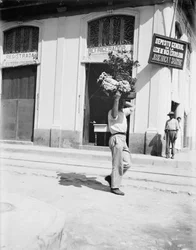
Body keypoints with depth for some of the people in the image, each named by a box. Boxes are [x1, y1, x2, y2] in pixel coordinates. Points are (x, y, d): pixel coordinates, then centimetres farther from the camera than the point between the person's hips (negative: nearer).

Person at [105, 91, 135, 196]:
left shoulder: (123, 111, 20)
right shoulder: (112, 112, -7)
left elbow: (132, 107, 33)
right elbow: (114, 114, -32)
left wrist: (122, 100, 20)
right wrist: (116, 99, -33)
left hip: (123, 139, 9)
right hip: (116, 139, -9)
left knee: (127, 163, 7)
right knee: (118, 164, -5)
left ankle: (111, 177, 21)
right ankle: (114, 187, 5)